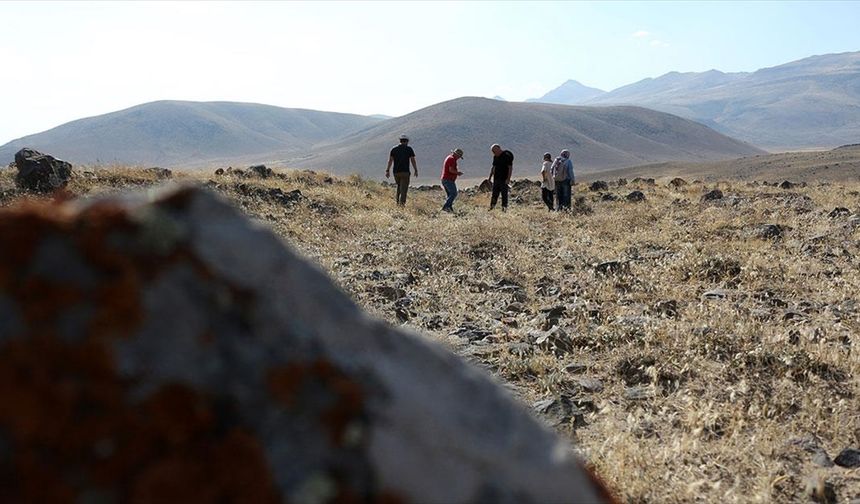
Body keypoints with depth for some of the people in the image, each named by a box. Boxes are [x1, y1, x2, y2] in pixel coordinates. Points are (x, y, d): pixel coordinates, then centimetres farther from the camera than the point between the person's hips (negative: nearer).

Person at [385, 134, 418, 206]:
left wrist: (387, 171, 1)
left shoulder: (394, 149, 7)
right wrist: (416, 170, 5)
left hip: (396, 172, 3)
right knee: (404, 188, 0)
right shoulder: (409, 149, 0)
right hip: (405, 172, -3)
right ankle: (402, 202, -8)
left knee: (399, 186, 23)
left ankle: (397, 199, 15)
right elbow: (413, 161, -2)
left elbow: (390, 160, 2)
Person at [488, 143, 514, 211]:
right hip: (496, 179, 7)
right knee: (494, 194, 6)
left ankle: (504, 207, 1)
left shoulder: (507, 156, -10)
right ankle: (492, 207, 7)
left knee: (504, 194, -3)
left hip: (504, 180, -7)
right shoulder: (495, 157, 12)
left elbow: (510, 168, -13)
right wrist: (490, 177, 16)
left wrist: (508, 179, -19)